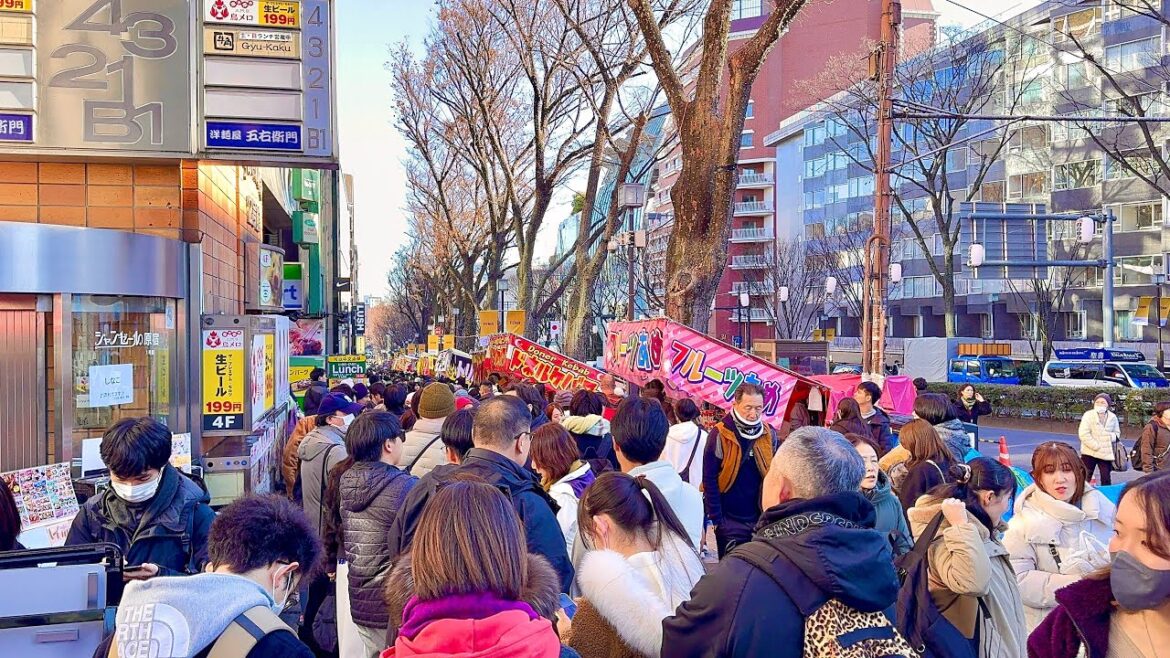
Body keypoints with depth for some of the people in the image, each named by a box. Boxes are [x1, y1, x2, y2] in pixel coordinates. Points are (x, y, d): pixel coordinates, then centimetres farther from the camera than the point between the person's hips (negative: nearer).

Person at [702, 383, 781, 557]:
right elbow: (709, 480, -9)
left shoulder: (769, 435, 1)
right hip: (730, 521, -4)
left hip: (761, 520, 4)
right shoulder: (720, 435, -11)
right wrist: (716, 518, -10)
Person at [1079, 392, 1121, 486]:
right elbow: (1083, 434, -14)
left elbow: (1117, 433, 13)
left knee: (1106, 480, 8)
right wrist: (1096, 446, -18)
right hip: (1090, 452, -3)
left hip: (1106, 453, 3)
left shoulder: (1113, 417, 5)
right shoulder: (1088, 415, -6)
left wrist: (1110, 436, -10)